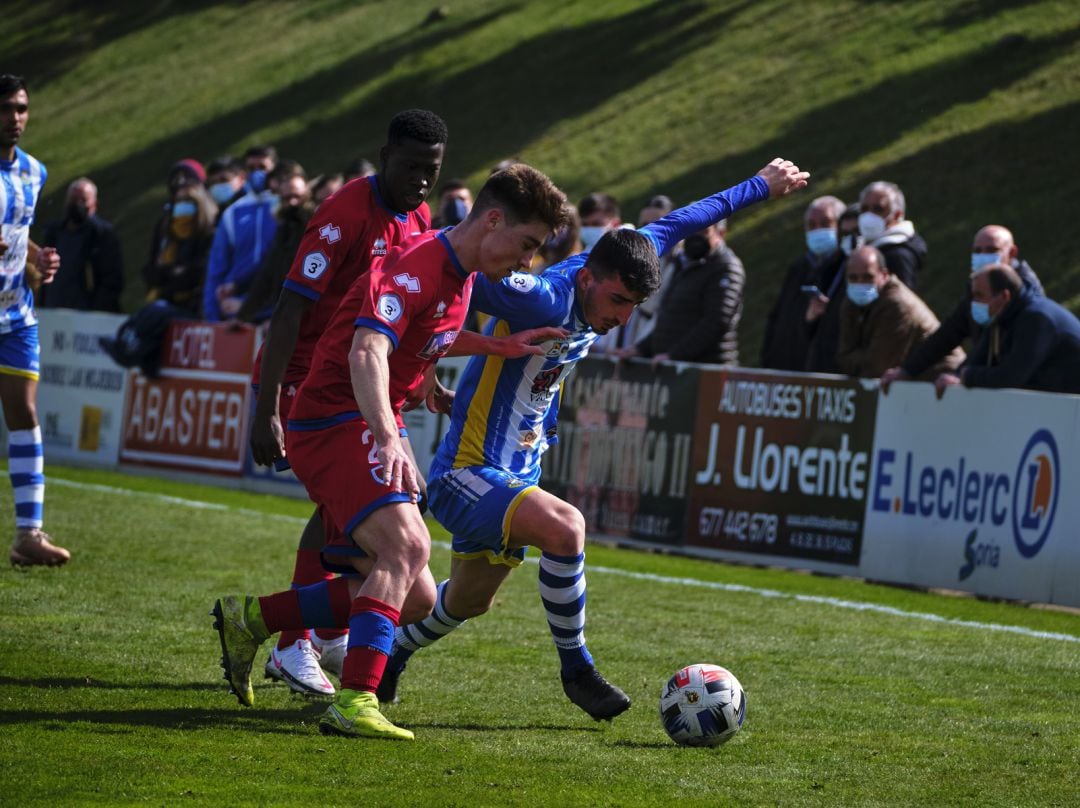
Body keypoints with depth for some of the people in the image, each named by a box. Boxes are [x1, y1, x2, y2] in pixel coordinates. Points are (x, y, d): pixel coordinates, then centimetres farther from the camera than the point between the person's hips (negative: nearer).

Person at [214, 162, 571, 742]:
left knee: (416, 597, 5)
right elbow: (366, 352, -32)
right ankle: (354, 703, -35)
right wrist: (387, 438, -45)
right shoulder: (419, 264, -18)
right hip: (334, 421, -10)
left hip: (369, 427, 10)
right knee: (408, 544, -29)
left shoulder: (464, 275, 12)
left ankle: (250, 619, 12)